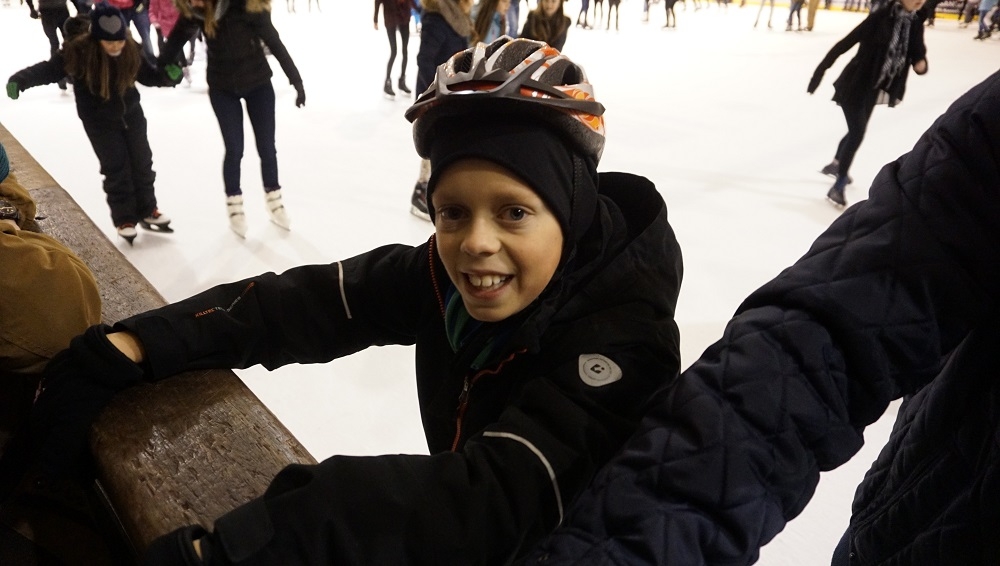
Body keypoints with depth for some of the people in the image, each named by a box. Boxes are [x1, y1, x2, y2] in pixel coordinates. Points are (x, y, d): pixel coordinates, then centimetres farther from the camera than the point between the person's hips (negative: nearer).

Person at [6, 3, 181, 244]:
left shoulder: (131, 50, -12)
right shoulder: (79, 52, -22)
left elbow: (147, 75, 0)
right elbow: (50, 69, -21)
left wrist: (167, 75, -19)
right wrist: (20, 79, -36)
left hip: (131, 114, 4)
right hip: (100, 121, -4)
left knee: (142, 163, 10)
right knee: (116, 169, -2)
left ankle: (147, 211, 25)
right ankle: (124, 220, 10)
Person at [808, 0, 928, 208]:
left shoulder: (916, 26, 2)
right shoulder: (880, 17, -17)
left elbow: (918, 54, 1)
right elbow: (846, 43, -17)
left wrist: (921, 64, -23)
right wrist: (820, 71, -18)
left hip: (872, 89, 7)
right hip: (854, 85, -7)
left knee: (856, 130, 21)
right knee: (857, 132, -11)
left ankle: (835, 164, 47)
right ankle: (838, 186, 0)